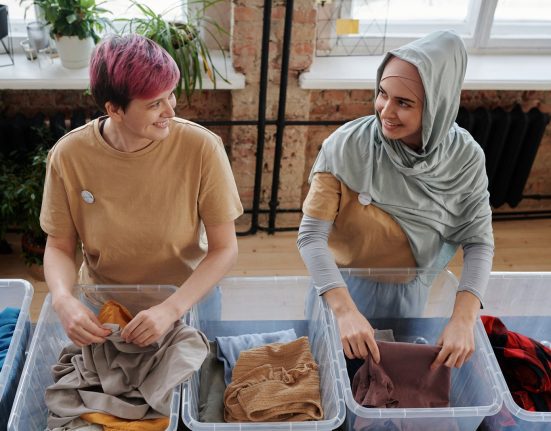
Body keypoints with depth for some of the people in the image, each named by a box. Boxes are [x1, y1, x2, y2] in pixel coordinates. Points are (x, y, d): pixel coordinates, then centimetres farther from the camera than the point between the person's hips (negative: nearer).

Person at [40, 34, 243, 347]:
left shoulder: (202, 148, -17)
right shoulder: (69, 156, -12)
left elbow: (225, 248, -12)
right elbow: (59, 247, -2)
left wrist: (171, 309, -25)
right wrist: (63, 300, -22)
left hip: (185, 300, -1)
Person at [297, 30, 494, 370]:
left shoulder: (465, 158, -18)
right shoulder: (347, 146, -26)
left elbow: (479, 243, -12)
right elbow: (312, 235, -27)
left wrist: (464, 319, -27)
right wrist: (346, 311, -40)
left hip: (408, 292, 3)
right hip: (345, 288, -2)